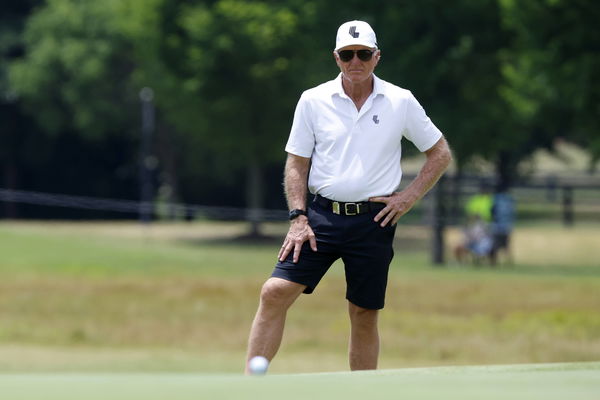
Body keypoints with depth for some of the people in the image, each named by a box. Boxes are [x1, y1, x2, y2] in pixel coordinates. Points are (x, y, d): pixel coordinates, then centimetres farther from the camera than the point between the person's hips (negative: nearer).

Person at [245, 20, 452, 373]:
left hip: (374, 221, 0)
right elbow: (297, 164, 8)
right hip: (323, 215, 1)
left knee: (364, 315, 3)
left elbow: (440, 154, 11)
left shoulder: (400, 102, 2)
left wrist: (409, 197, 0)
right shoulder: (313, 101, 4)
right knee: (275, 292, -14)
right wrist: (298, 218, -3)